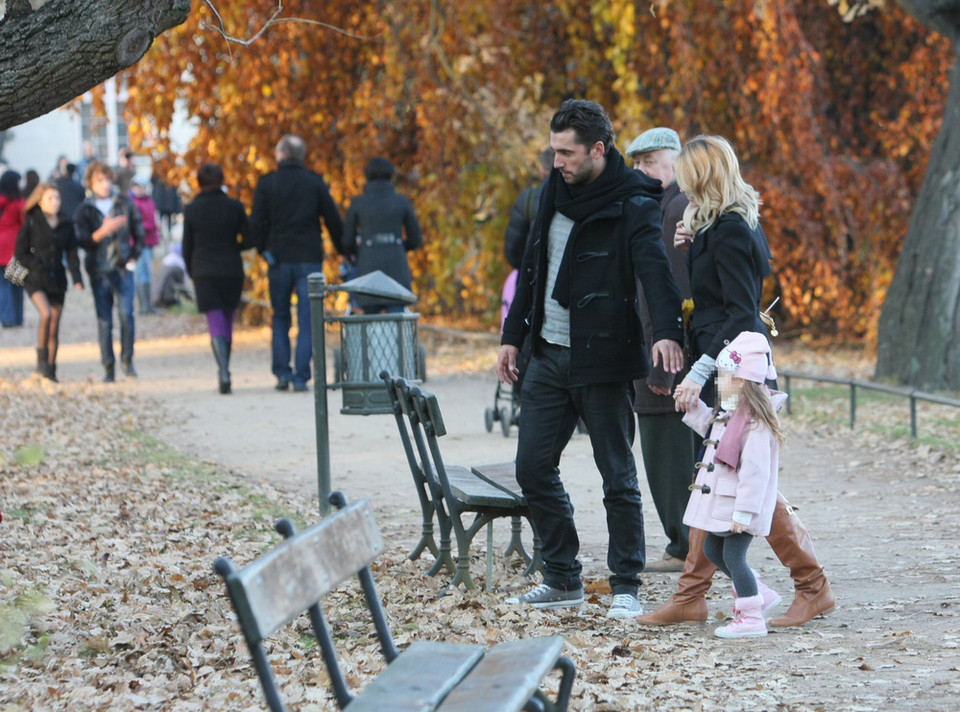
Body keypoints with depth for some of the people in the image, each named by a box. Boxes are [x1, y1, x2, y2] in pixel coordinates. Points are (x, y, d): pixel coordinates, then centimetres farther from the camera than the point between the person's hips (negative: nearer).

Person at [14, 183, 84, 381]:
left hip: (57, 280, 4)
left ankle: (51, 369, 14)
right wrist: (38, 268, -16)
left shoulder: (66, 224, 6)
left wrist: (77, 278, -9)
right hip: (35, 280, -4)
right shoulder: (31, 222, -3)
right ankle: (42, 359, -12)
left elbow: (71, 253, 5)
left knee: (55, 327, 4)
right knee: (46, 314, -26)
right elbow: (20, 252, -4)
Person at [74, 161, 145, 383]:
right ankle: (108, 368, 8)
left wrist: (134, 256, 6)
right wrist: (102, 232, -23)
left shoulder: (125, 203, 7)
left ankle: (127, 360, 0)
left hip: (123, 268, 0)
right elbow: (82, 241, -7)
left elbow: (138, 232, 15)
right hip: (99, 271, 0)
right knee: (104, 321, 2)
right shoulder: (84, 210, 3)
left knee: (126, 314, -15)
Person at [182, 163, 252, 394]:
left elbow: (187, 247, 3)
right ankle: (223, 372, 20)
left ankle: (224, 372, -23)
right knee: (227, 322, 14)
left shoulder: (191, 210, -2)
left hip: (204, 273, -1)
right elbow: (249, 240, -1)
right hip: (232, 270, 1)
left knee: (216, 324, -5)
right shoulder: (235, 207, -2)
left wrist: (191, 272, 18)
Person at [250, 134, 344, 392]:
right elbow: (334, 220, 3)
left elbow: (257, 223, -4)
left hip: (279, 257, 0)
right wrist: (342, 249, 14)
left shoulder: (267, 183, -1)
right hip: (310, 259, 0)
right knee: (307, 319, 1)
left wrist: (264, 250, 8)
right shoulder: (315, 183, 2)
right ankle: (301, 376, -5)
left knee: (280, 316, 13)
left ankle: (282, 372, 5)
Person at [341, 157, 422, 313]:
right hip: (396, 268, 0)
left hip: (369, 267, 0)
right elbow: (416, 240, 8)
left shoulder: (357, 203, 0)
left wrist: (347, 253, 28)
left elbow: (347, 241, 4)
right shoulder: (402, 201, 2)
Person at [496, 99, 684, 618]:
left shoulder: (632, 205, -12)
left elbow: (654, 269, -26)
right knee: (533, 468, 6)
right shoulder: (555, 193, 10)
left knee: (617, 477, 0)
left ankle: (626, 587, 9)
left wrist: (667, 331, -42)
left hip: (601, 361, -7)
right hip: (548, 356, 7)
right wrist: (513, 334, 16)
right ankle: (563, 579, 18)